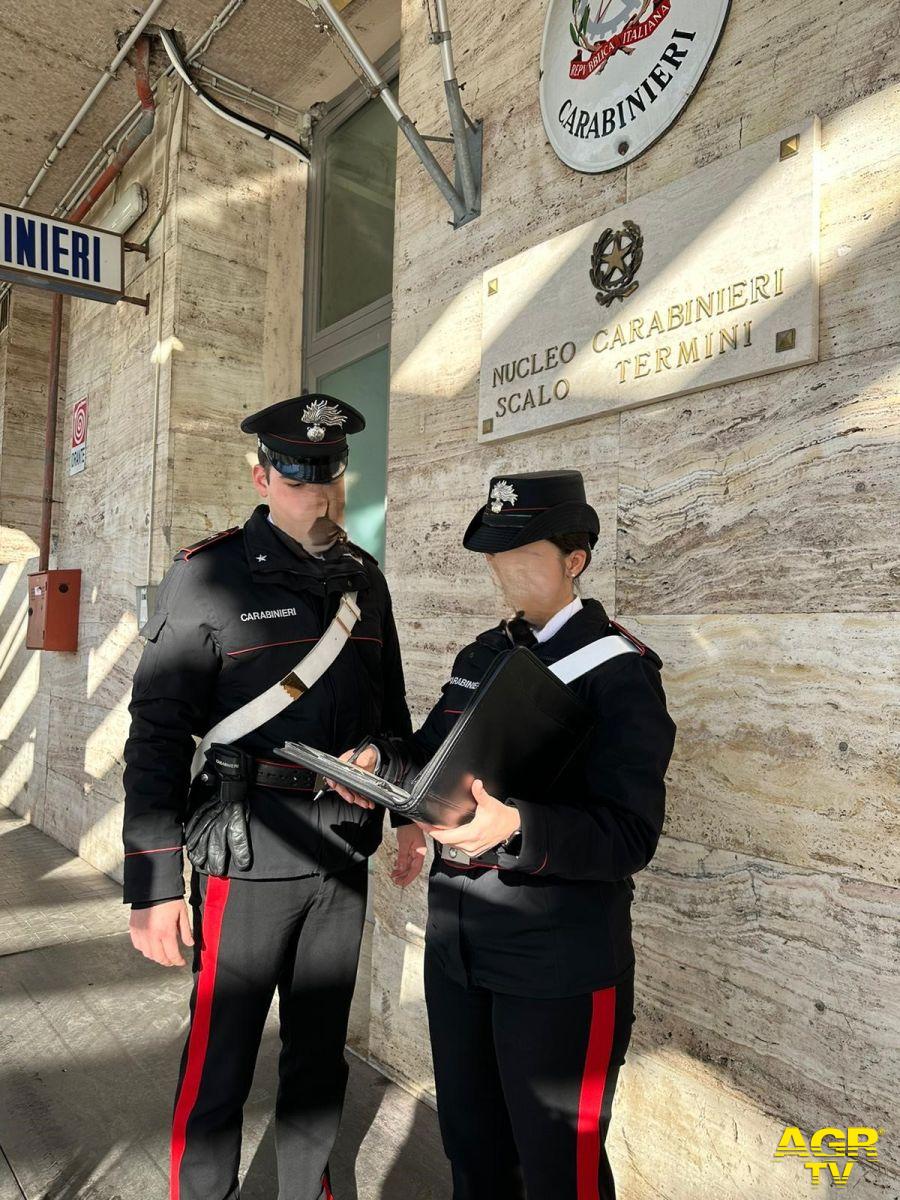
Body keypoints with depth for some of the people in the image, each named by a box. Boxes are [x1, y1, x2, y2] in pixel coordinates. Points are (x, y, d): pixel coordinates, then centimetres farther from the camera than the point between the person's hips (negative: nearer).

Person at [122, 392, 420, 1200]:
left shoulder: (365, 578, 5)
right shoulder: (208, 575, -10)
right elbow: (158, 734, -11)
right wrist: (154, 885, -12)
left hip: (344, 856, 5)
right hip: (249, 855, -5)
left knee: (321, 1052, 20)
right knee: (220, 1064, 10)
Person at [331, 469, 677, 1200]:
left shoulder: (621, 671, -15)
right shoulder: (482, 655, 7)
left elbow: (631, 836, -22)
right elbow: (434, 761, 8)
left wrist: (515, 826, -38)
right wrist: (377, 761, -13)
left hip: (558, 962, -6)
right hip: (458, 942, 7)